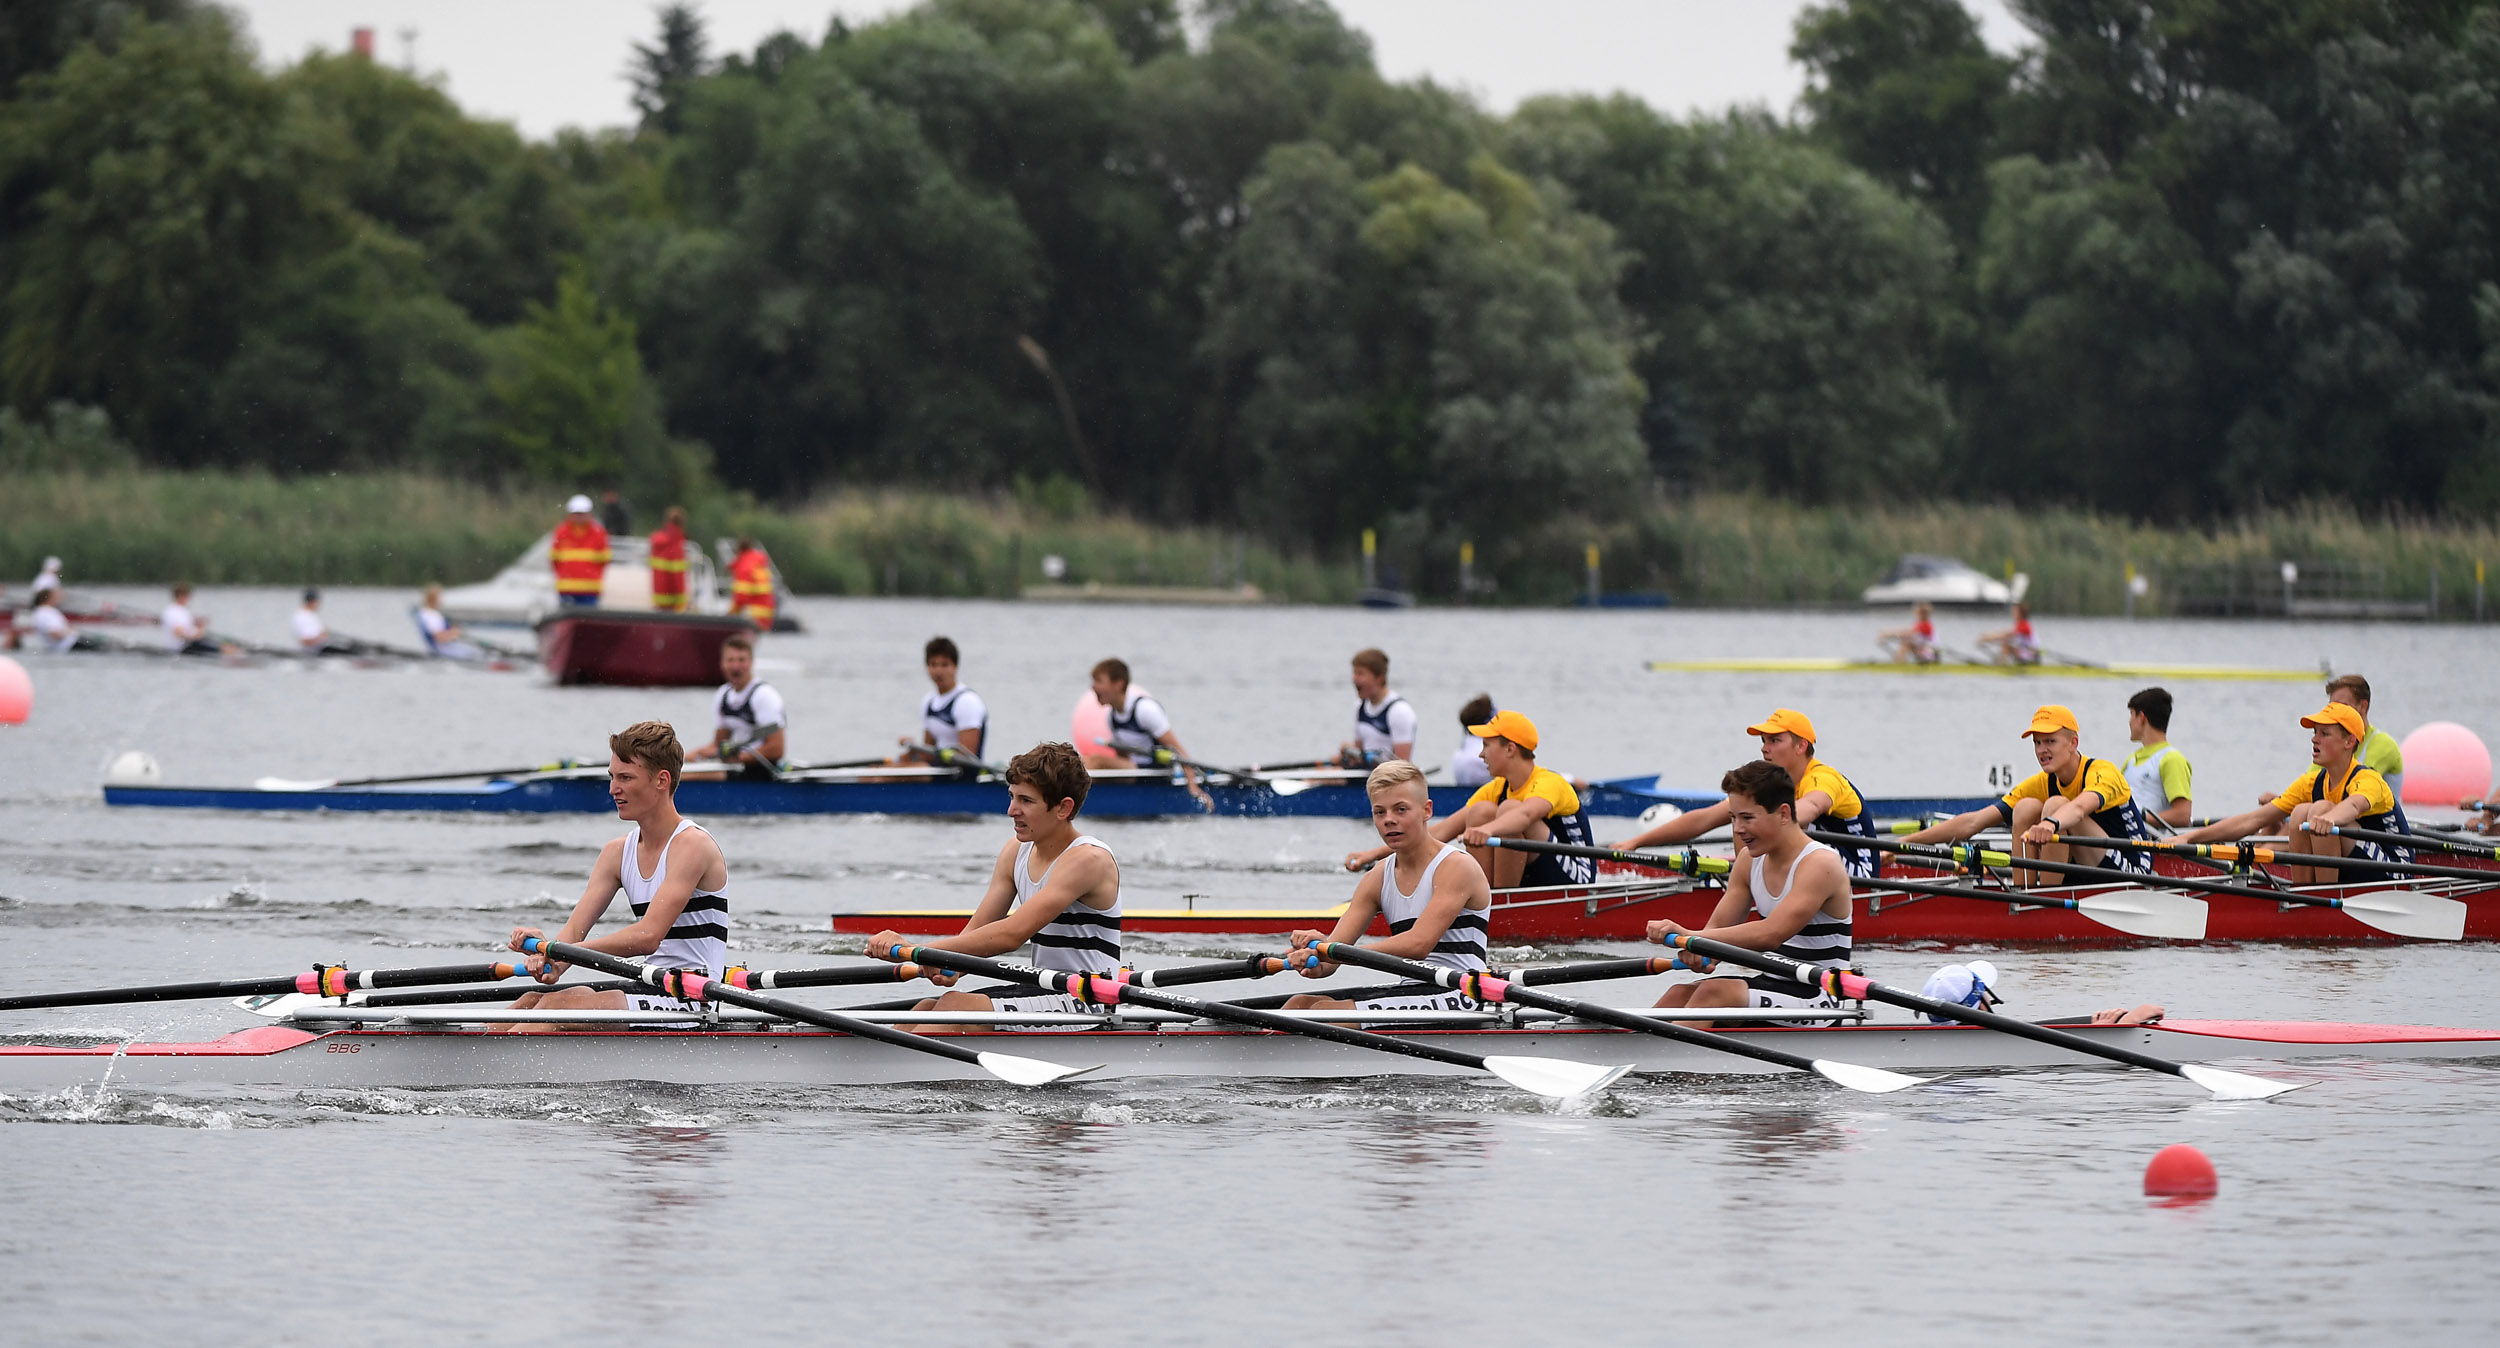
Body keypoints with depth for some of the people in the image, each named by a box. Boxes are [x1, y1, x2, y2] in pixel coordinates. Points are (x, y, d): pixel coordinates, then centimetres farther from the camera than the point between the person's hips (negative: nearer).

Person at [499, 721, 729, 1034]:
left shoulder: (692, 844, -11)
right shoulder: (618, 852, 14)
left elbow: (648, 937, -22)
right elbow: (574, 930, 5)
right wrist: (551, 962, -20)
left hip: (691, 1002, -8)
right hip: (650, 992, 8)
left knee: (558, 1005, -24)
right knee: (535, 999, -11)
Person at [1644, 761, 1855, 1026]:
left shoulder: (1819, 864, -17)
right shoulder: (1750, 860, 9)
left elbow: (1770, 934, -29)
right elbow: (1717, 927, 7)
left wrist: (1689, 936, -33)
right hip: (1769, 982, 8)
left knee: (1716, 992, -28)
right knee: (1680, 994, -15)